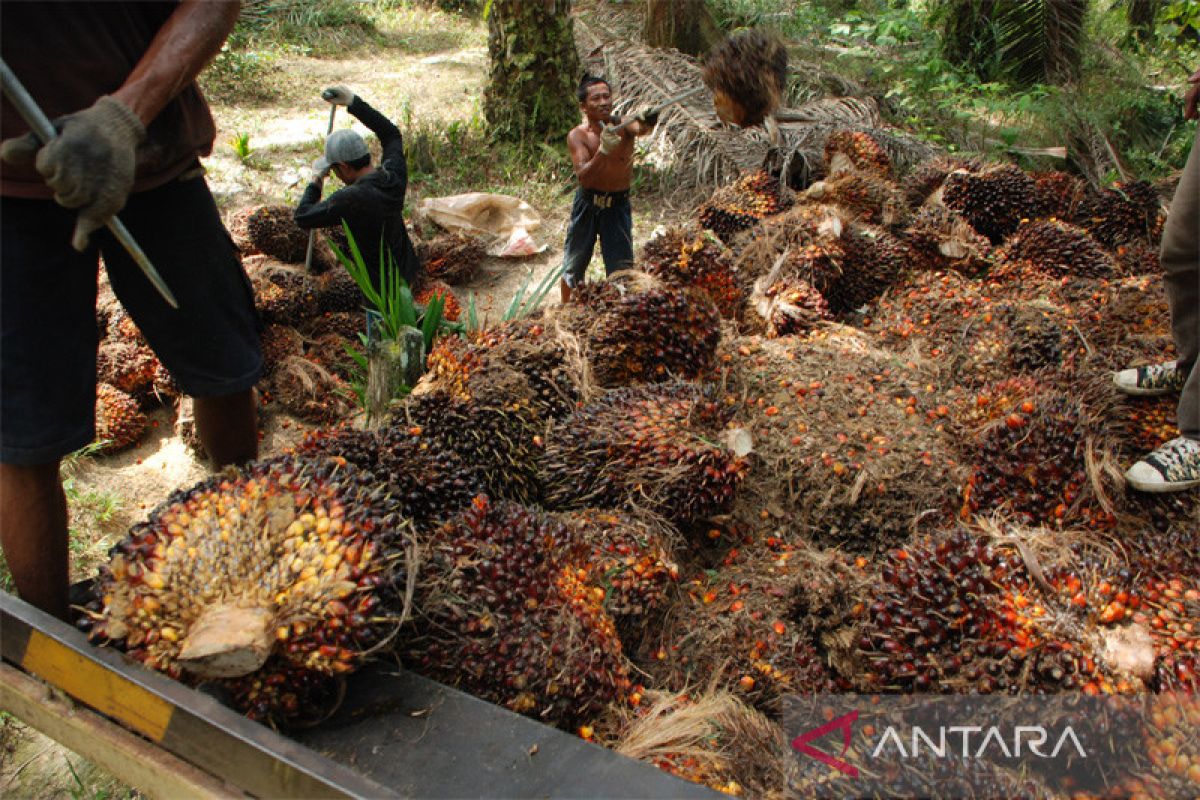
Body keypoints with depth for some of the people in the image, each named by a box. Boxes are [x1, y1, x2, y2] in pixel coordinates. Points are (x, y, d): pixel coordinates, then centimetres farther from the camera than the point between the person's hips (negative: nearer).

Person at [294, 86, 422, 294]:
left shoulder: (351, 199, -29)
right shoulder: (394, 175, -9)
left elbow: (302, 217, -16)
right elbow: (392, 134, 12)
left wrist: (316, 180, 0)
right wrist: (352, 102, 9)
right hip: (409, 274, 7)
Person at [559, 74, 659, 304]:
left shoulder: (623, 125, -8)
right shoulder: (578, 135, -10)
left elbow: (640, 129, -33)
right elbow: (583, 177, -23)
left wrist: (645, 123, -57)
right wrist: (603, 150, -38)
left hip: (618, 205, 0)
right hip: (587, 204, 0)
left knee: (621, 267, 3)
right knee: (574, 265, 12)